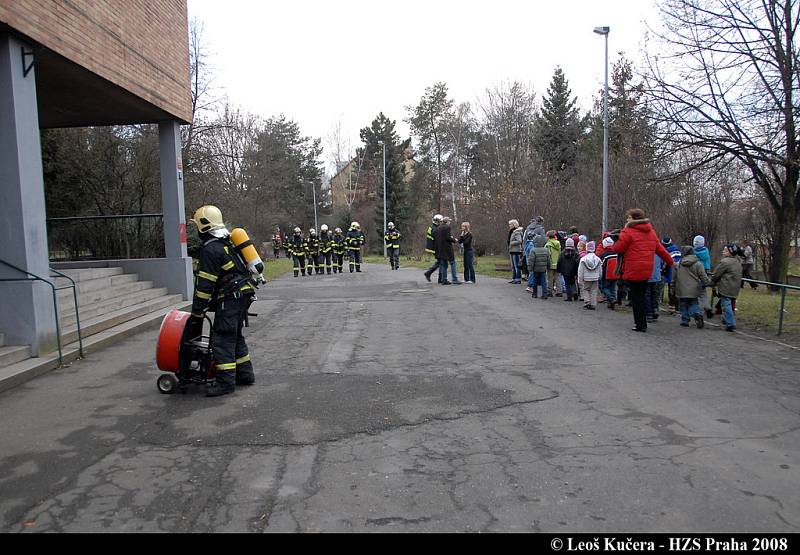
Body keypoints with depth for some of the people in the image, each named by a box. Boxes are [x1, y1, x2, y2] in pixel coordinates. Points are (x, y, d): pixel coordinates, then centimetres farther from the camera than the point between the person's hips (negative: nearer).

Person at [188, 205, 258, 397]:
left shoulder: (210, 249, -14)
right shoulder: (227, 242, 16)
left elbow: (205, 285, -15)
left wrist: (197, 313, -10)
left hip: (231, 298, -10)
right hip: (244, 294, 10)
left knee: (222, 338, -7)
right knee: (235, 335, 18)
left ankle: (225, 381, -6)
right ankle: (244, 374, 24)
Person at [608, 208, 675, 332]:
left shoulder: (628, 232, -12)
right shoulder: (651, 232, 13)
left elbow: (617, 249, -9)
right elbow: (661, 249, 19)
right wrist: (671, 262, 29)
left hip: (633, 271, -7)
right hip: (647, 271, 7)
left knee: (636, 298, 0)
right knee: (641, 296, 17)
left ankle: (641, 325, 4)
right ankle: (642, 323, 23)